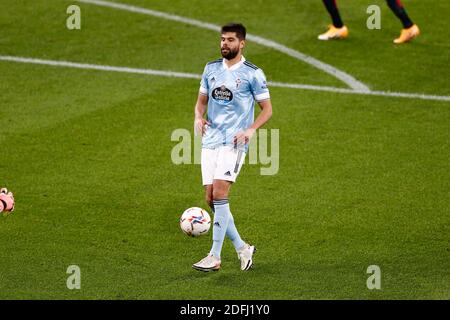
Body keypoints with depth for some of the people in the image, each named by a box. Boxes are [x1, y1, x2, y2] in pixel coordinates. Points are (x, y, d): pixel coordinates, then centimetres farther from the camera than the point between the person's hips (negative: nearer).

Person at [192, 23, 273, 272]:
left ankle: (215, 257, -16)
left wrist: (250, 130, -16)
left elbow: (267, 109, 0)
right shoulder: (211, 69, 12)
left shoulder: (252, 74, -4)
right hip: (210, 140, 6)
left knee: (219, 194, -18)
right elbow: (202, 100, 21)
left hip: (234, 142, -6)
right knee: (211, 199, 1)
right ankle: (242, 248, 17)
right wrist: (198, 117, -2)